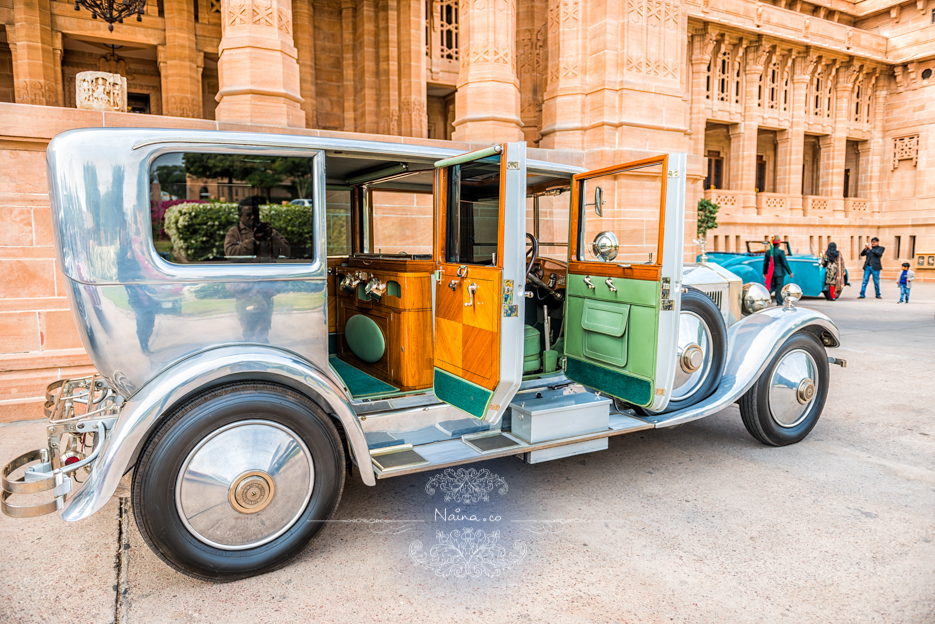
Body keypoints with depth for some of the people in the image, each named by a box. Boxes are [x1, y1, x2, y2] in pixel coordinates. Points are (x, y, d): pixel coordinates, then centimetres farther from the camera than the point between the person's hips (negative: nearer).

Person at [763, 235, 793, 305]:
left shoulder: (768, 251, 2)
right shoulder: (780, 252, -15)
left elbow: (765, 263, 9)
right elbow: (785, 263, -13)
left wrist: (764, 272, 20)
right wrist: (790, 272, -4)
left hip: (771, 272, 5)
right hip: (779, 273, -5)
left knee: (772, 286, 14)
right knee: (779, 287, 3)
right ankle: (779, 302, 9)